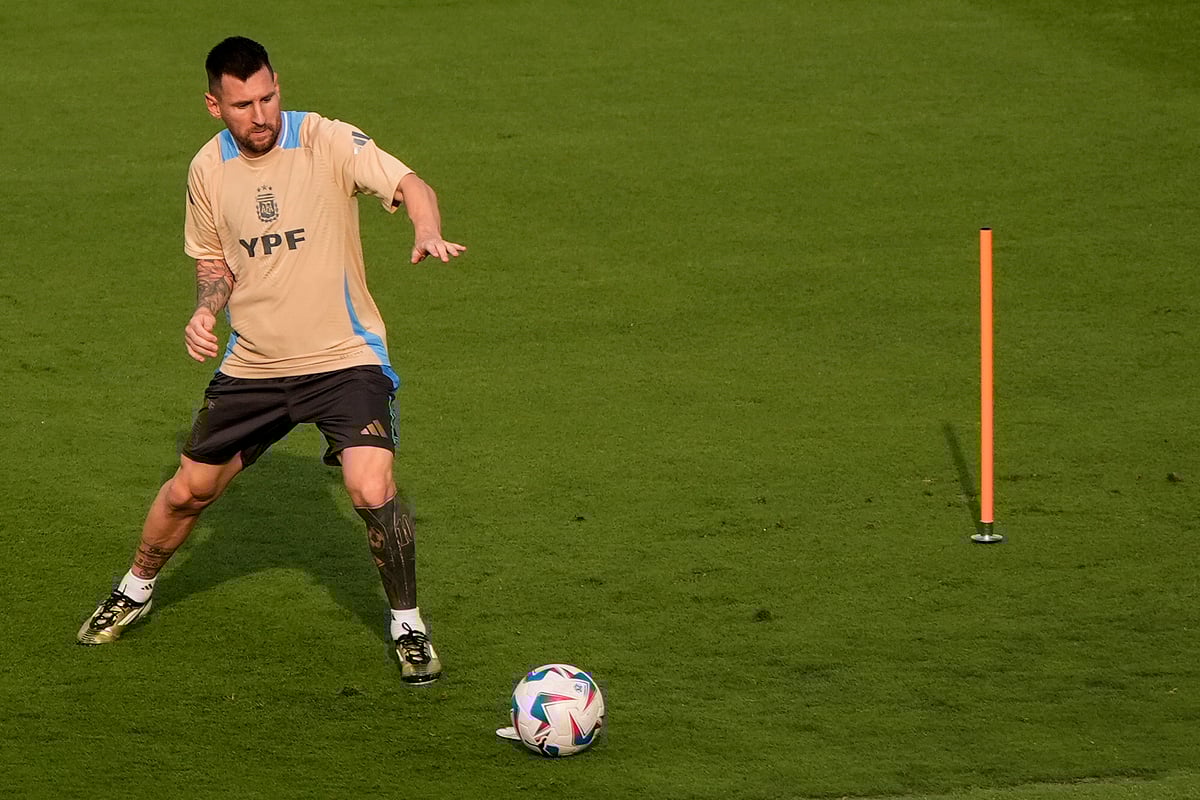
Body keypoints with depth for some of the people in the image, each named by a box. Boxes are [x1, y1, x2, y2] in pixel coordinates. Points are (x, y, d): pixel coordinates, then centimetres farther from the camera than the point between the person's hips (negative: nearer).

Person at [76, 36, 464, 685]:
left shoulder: (328, 142, -14)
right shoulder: (208, 169, 0)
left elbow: (408, 184, -27)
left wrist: (427, 231, -49)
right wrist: (205, 312, -5)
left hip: (345, 358, -4)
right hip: (253, 363, 4)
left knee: (371, 489, -21)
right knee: (189, 488, 12)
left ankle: (408, 626, 0)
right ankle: (135, 592, 40)